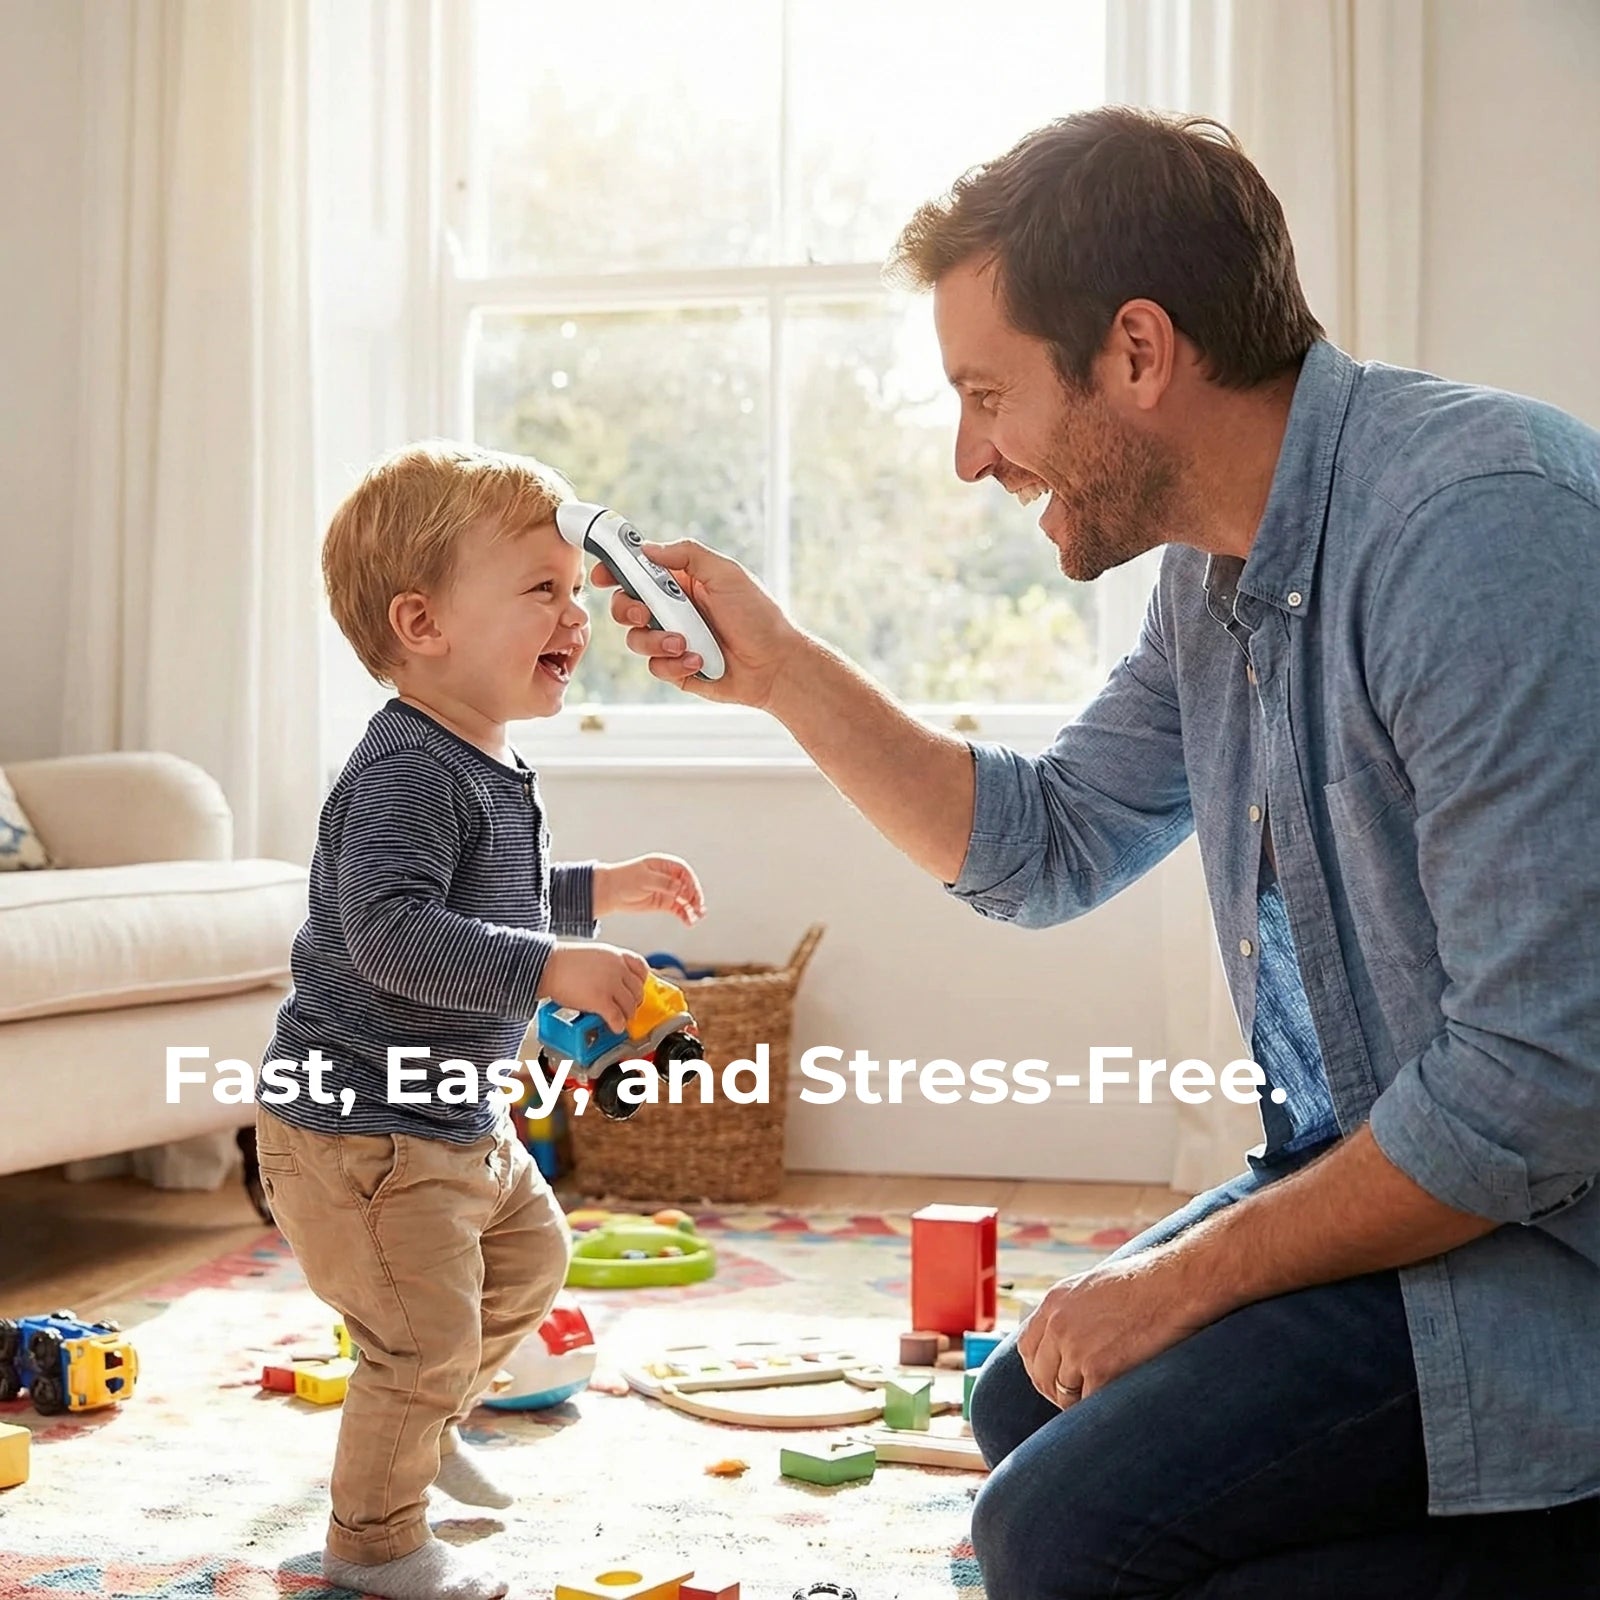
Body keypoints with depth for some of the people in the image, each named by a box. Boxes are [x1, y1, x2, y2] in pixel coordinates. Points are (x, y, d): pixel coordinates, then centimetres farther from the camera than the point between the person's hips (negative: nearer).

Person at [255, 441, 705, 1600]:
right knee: (429, 1338, -4)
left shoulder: (492, 769, 9)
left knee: (530, 1257, 25)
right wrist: (552, 967, -39)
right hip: (358, 1125, -11)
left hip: (456, 1120, 11)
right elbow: (390, 930, -36)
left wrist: (597, 890, 19)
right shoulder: (406, 770, -25)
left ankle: (423, 1425, 47)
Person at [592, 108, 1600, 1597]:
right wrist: (775, 668, 8)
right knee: (1030, 1405, 19)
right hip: (1369, 1165, 10)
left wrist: (1184, 1281, -16)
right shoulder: (1215, 576, 5)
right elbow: (1041, 847, 17)